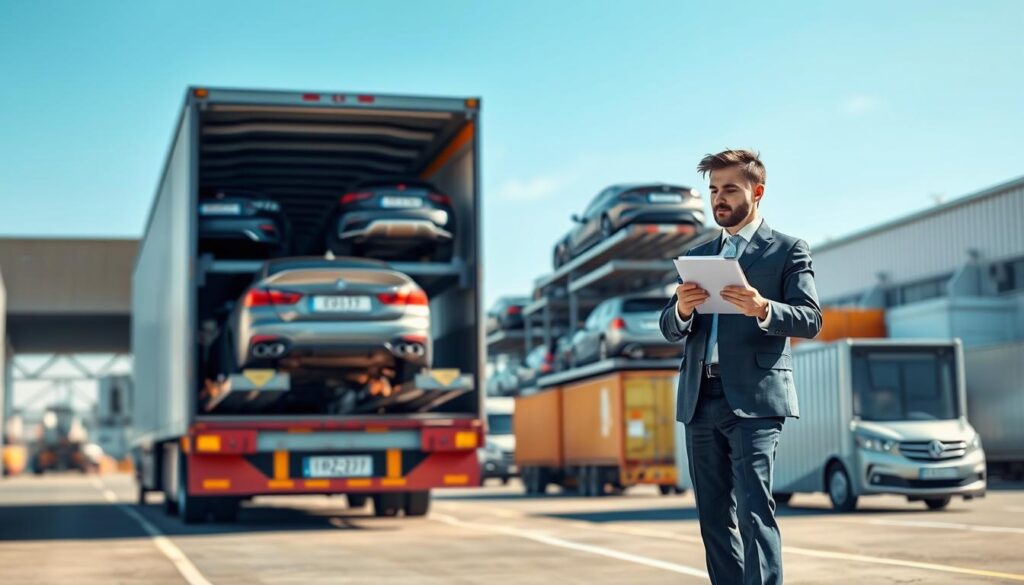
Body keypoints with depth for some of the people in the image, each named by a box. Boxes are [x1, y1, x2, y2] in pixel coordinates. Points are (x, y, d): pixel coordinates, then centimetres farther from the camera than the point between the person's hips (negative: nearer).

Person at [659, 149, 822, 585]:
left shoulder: (788, 250, 5)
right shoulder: (698, 256, 20)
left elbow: (810, 319, -6)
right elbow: (670, 331, 14)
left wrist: (763, 309, -25)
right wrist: (682, 309, -10)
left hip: (754, 399, -5)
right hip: (700, 401, 6)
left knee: (754, 510, -15)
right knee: (714, 516, 7)